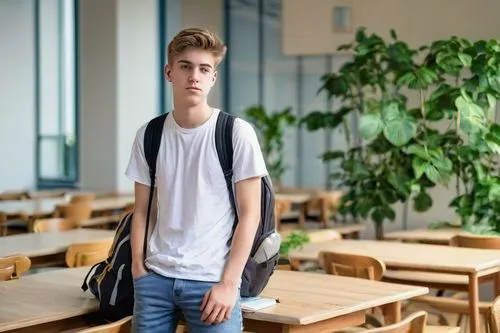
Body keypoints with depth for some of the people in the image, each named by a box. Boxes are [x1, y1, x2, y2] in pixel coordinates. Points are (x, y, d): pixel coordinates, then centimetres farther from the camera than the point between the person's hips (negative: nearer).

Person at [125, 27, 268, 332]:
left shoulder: (237, 133, -5)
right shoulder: (149, 135, 6)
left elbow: (250, 214, -5)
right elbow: (143, 210, 11)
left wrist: (228, 283, -10)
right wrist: (138, 269, 1)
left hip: (211, 280, -3)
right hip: (156, 277, 3)